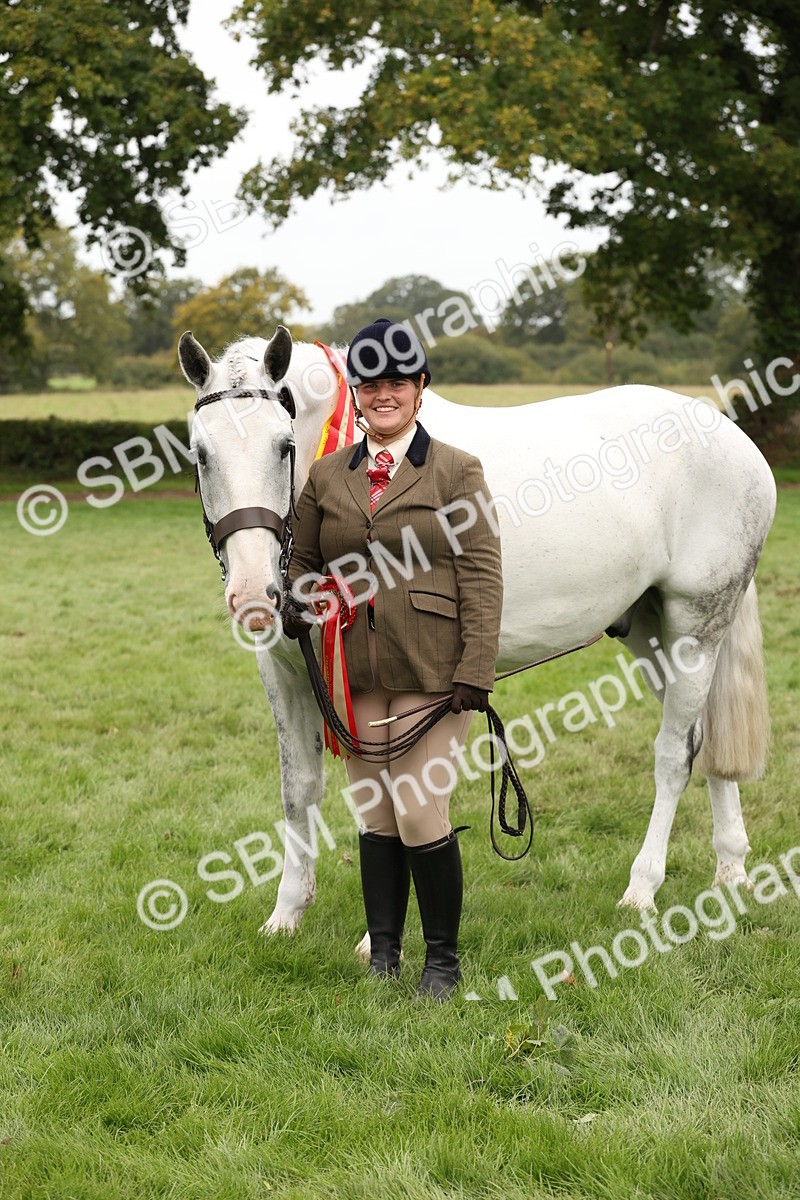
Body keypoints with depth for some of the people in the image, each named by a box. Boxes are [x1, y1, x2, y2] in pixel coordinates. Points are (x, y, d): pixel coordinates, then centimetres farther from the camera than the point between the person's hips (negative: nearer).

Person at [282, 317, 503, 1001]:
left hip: (430, 673, -4)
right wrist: (296, 607, -5)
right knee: (375, 818, 11)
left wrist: (476, 670, -13)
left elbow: (482, 577, -6)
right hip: (356, 672, 4)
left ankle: (444, 961, 12)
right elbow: (305, 560, 18)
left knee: (421, 816, -5)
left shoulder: (458, 471, -1)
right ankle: (382, 957, 22)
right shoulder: (327, 476, 11)